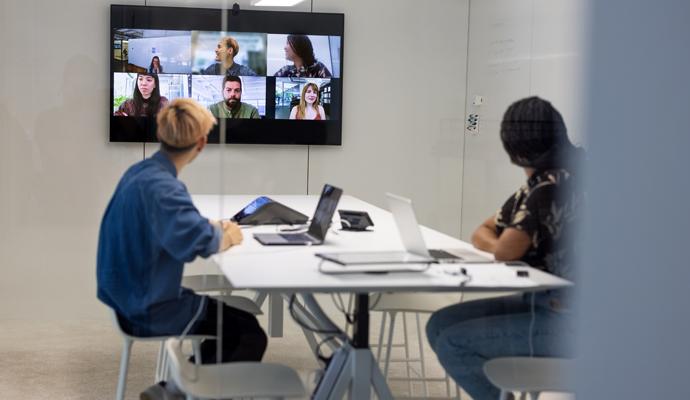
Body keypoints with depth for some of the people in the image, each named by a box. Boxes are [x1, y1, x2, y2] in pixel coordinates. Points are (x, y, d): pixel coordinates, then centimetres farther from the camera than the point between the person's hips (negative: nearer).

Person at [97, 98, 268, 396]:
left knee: (235, 317, 20)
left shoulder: (140, 172, 4)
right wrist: (227, 237, -18)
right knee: (251, 335, -1)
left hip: (135, 297, 10)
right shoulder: (162, 186, -25)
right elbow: (198, 241, -40)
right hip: (151, 310, -9)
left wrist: (214, 227, 3)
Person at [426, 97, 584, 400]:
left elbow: (505, 251, -20)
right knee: (440, 325, 5)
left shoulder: (554, 187, -18)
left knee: (453, 343, -13)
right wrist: (505, 244, -5)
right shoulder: (536, 186, 11)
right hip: (541, 303, 9)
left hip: (567, 320, -9)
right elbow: (480, 234, 15)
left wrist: (502, 243, 1)